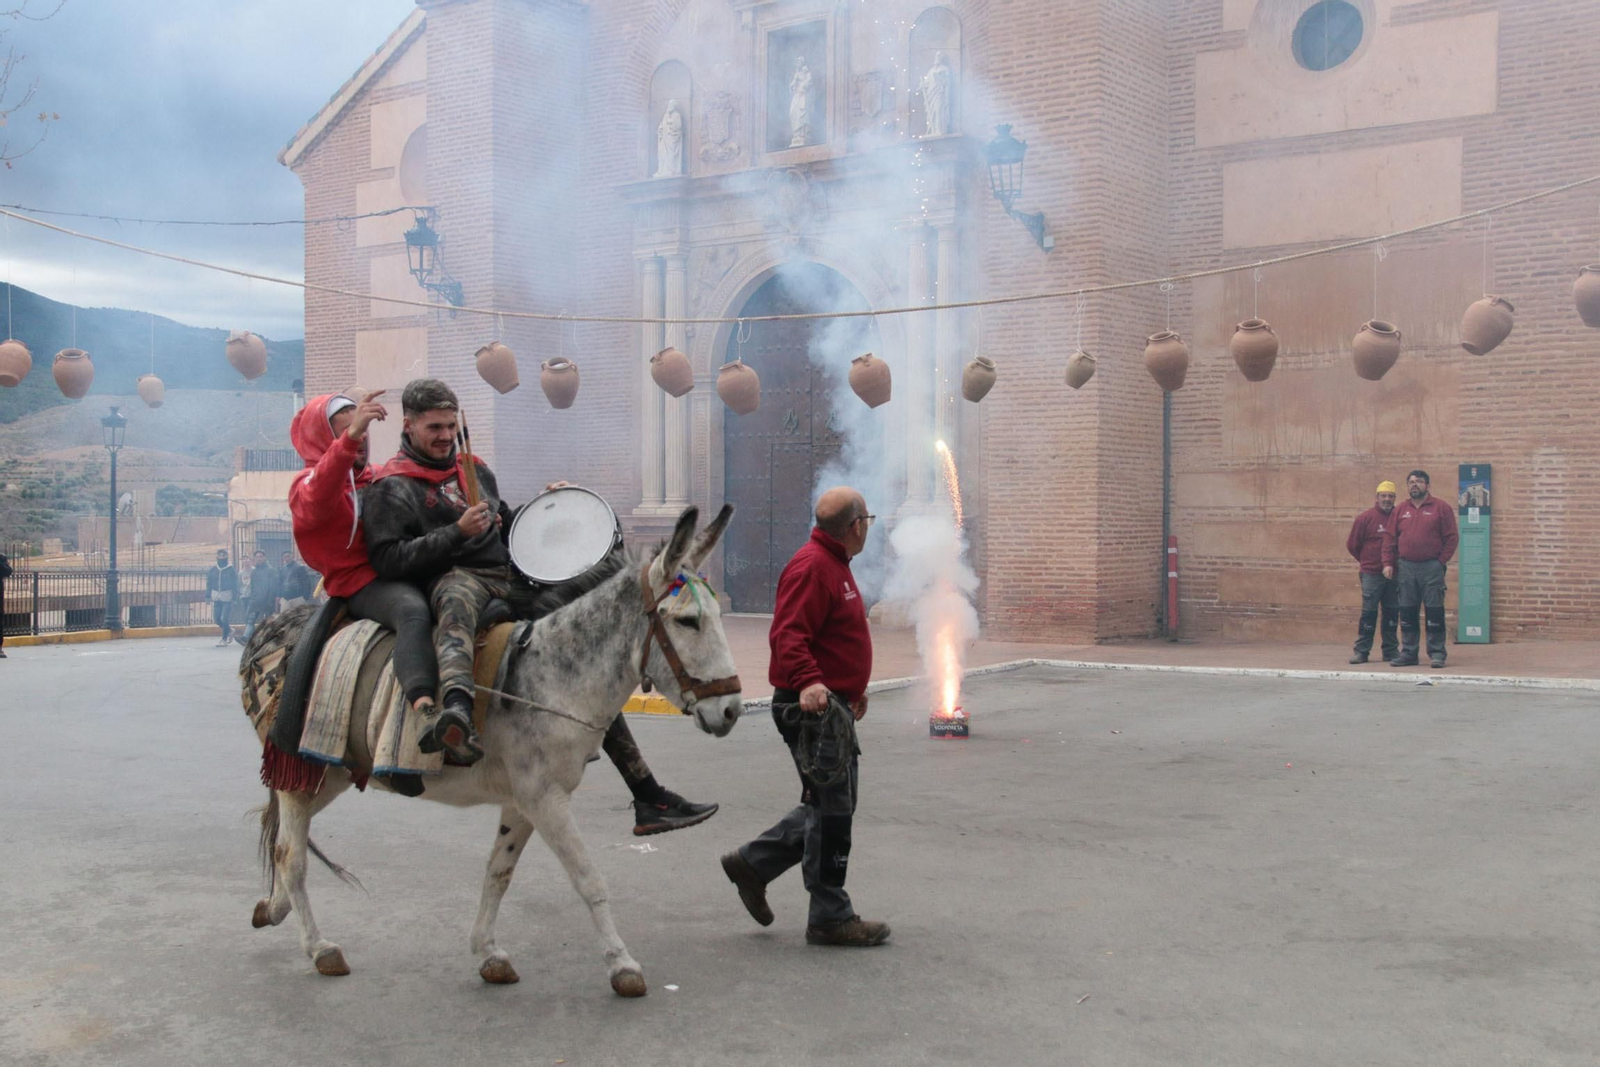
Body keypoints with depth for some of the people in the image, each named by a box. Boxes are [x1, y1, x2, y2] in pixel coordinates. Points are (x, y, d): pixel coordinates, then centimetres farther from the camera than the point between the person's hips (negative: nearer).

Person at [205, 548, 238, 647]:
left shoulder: (230, 569, -3)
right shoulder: (213, 568, 6)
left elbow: (235, 583, -2)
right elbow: (209, 582, 11)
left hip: (227, 596, -4)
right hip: (216, 596, 4)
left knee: (224, 619, -7)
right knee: (216, 619, 4)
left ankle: (224, 639, 4)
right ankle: (229, 630, 29)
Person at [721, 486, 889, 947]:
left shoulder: (834, 564, 17)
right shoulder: (811, 567, -17)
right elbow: (788, 635, -28)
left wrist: (853, 687, 29)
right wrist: (808, 682, -42)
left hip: (831, 703, 11)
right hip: (812, 706, -11)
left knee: (831, 805, 17)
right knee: (832, 808, -4)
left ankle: (752, 862, 25)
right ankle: (830, 918, 5)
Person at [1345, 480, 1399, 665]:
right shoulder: (1365, 518, -3)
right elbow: (1352, 544, 4)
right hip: (1371, 574, -3)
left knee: (1392, 611, 8)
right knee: (1368, 612, -2)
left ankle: (1391, 650, 16)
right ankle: (1361, 650, 2)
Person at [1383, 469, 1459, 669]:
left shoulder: (1441, 508, 2)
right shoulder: (1401, 509, 12)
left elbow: (1452, 537, 0)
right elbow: (1390, 538, 10)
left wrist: (1441, 560, -6)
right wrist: (1388, 563, 2)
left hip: (1432, 568, -3)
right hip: (1406, 568, 4)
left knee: (1434, 611, -2)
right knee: (1407, 612, 6)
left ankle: (1437, 653, 3)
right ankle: (1408, 653, 12)